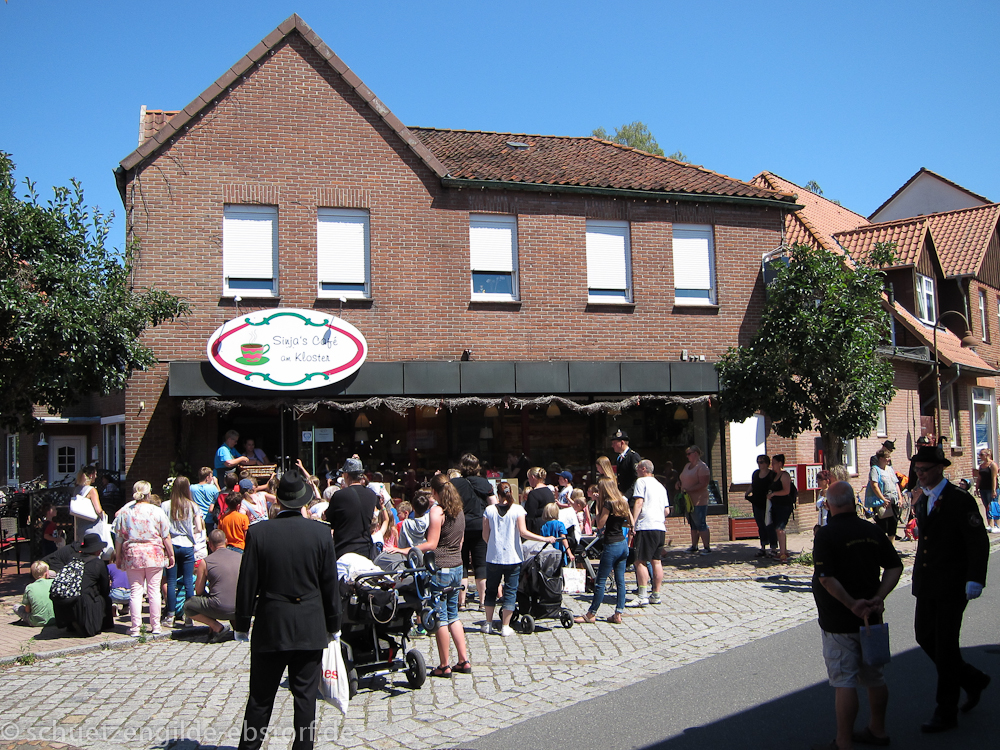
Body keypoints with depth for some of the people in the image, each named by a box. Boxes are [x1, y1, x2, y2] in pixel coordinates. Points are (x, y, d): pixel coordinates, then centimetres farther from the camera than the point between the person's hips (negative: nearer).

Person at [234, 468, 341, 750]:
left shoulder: (258, 532, -8)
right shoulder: (321, 533, -6)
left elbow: (247, 584, -4)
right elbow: (330, 585, 0)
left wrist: (241, 623, 7)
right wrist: (333, 625, 11)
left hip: (270, 628, 0)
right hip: (310, 629, 0)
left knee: (260, 698, 12)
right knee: (305, 697, 7)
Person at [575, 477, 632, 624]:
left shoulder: (608, 503, -14)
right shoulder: (623, 502, 8)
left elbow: (600, 524, -12)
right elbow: (631, 523, 12)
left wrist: (599, 509, -3)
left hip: (612, 545, -8)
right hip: (623, 544, 8)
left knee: (601, 581, -1)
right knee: (620, 580, 8)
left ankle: (591, 614, 6)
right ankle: (618, 614, 8)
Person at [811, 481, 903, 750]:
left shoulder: (826, 535, -15)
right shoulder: (872, 531, 3)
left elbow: (826, 578, -23)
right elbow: (895, 567, 3)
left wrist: (852, 605, -16)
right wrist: (877, 598, -6)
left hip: (840, 623, -6)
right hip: (870, 618, 6)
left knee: (844, 682, -1)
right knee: (874, 678, 18)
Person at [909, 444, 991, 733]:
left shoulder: (960, 500, -12)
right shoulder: (921, 500, 10)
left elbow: (979, 542, -16)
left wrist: (975, 580, -25)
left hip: (952, 586, -7)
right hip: (926, 584, 7)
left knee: (945, 645, -1)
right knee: (924, 636, 10)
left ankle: (946, 713, 11)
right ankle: (972, 680, 33)